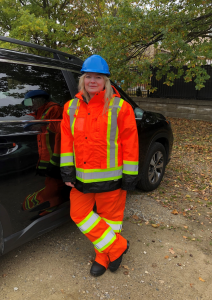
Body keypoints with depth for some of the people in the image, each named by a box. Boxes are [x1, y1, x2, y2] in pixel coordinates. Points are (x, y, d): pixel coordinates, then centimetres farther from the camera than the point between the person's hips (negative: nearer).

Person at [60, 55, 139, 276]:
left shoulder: (119, 108, -8)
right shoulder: (71, 107, 5)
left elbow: (130, 143, -8)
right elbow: (67, 140, 6)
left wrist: (130, 176, -9)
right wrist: (67, 170, 1)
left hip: (110, 177, -4)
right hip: (81, 178, 5)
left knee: (109, 217, 11)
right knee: (78, 214, 11)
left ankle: (103, 257, 35)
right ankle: (117, 246, 26)